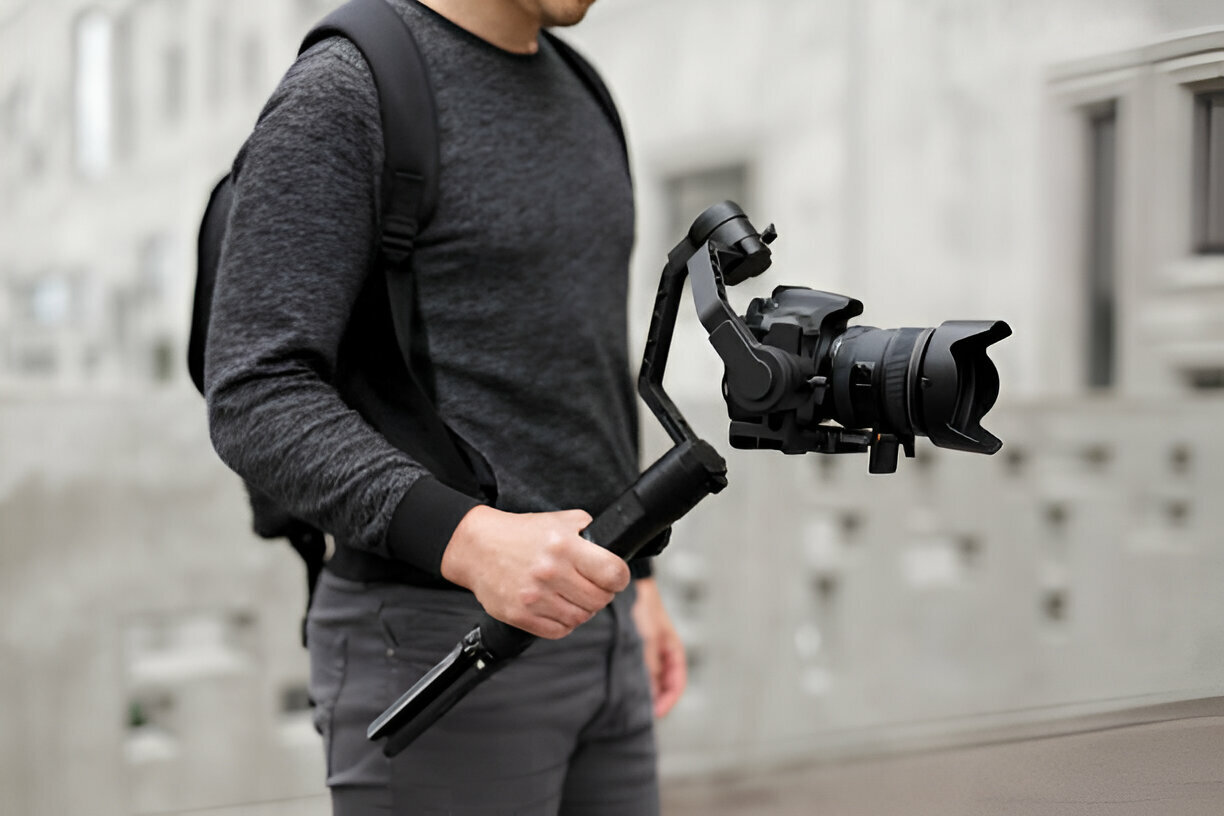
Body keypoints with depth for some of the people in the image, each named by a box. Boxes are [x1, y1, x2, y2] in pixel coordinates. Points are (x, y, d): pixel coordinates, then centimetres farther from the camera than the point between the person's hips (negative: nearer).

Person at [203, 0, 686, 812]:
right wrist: (468, 540, -33)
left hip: (596, 640, 8)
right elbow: (257, 400, -19)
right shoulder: (342, 93, -11)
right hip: (434, 648, -8)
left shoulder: (578, 99, 14)